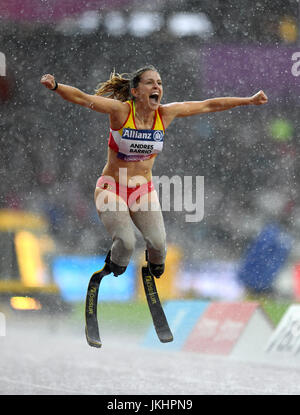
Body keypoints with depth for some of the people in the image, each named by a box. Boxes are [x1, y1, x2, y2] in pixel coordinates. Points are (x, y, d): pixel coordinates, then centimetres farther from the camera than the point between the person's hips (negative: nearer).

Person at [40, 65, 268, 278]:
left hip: (144, 191, 3)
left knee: (158, 243, -15)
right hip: (112, 189, -3)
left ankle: (155, 266, 22)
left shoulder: (165, 113, -6)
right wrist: (56, 86, -48)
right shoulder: (121, 111, -17)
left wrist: (249, 101, 8)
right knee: (126, 242, -23)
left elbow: (208, 105, 3)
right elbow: (82, 98, -29)